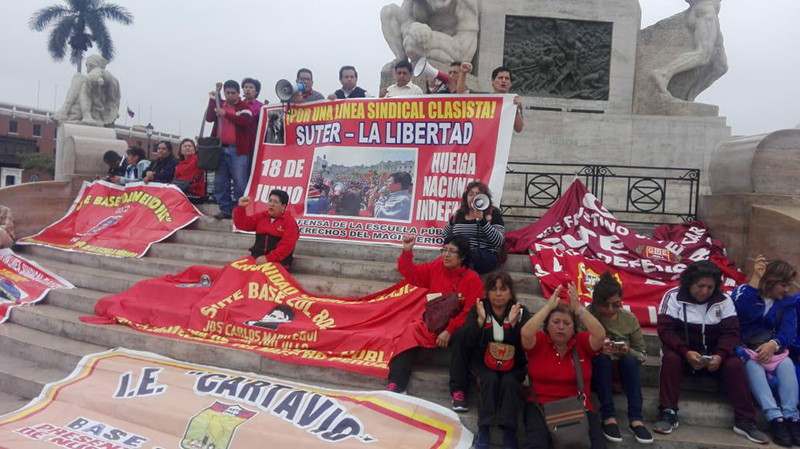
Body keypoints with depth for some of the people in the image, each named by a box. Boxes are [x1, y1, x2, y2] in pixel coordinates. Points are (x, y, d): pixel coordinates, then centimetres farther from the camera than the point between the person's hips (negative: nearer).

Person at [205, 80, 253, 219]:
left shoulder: (244, 106, 2)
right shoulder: (219, 105, 16)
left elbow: (245, 121, -16)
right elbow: (209, 118, 2)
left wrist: (226, 114, -20)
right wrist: (212, 100, -4)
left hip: (237, 150, -5)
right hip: (220, 149, 5)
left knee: (239, 182, -7)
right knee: (220, 182, 7)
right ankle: (225, 210, 15)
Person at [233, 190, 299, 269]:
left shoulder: (289, 221, -2)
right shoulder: (261, 216, 15)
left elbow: (287, 245, -13)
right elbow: (242, 224, 17)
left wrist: (268, 258, -23)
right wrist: (241, 207, 0)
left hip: (277, 262, -4)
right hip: (257, 259, 4)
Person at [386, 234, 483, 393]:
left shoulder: (472, 279, -11)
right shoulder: (436, 267, 2)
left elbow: (470, 311, -17)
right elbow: (411, 274, 7)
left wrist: (449, 331, -23)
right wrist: (407, 252, -10)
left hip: (456, 328, -3)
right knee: (411, 333, -21)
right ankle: (396, 385, -22)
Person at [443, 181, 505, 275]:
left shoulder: (493, 213, 5)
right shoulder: (458, 214, 16)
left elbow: (499, 242, -10)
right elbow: (446, 236, 30)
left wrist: (482, 220, -16)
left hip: (487, 257, -3)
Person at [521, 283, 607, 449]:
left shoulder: (581, 343, 6)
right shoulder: (539, 342, 1)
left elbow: (600, 335, -13)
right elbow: (525, 333, -20)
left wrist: (578, 308, -18)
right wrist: (549, 306, -19)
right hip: (541, 406, -1)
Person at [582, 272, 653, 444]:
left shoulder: (629, 319, -2)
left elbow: (643, 354, 0)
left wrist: (629, 351, -23)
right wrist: (597, 349, -36)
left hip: (622, 371, 2)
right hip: (594, 371, -2)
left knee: (630, 359, -28)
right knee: (603, 358, -33)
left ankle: (636, 419, -29)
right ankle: (608, 417, -29)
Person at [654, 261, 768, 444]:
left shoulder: (724, 300, -3)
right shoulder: (673, 296, -11)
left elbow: (731, 332, -7)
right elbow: (665, 330, -17)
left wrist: (720, 355, -27)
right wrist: (686, 352, -33)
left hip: (713, 352, 2)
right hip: (681, 350, -2)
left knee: (735, 364, -24)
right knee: (670, 358, -33)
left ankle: (745, 420, -13)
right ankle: (668, 413, -27)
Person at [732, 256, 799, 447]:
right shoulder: (743, 292, 0)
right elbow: (746, 313, -22)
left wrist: (774, 344, -28)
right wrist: (755, 279, -20)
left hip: (773, 349, 3)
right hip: (746, 348, -3)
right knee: (752, 365, -35)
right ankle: (775, 418, -44)